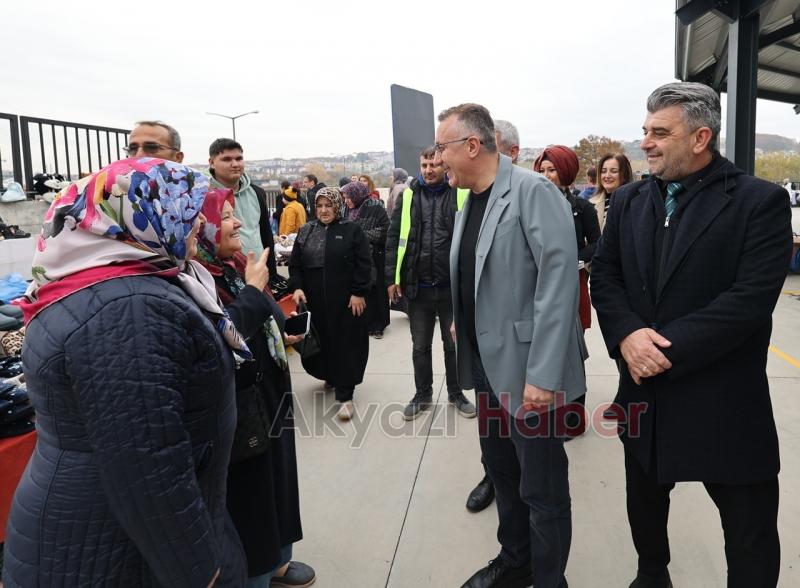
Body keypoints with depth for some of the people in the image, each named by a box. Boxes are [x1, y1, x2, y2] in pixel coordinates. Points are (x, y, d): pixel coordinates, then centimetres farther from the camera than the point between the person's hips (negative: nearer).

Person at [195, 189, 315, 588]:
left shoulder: (235, 266, 8)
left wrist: (283, 336, 6)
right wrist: (253, 291, -24)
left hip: (269, 397, 10)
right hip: (238, 413, -9)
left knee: (275, 480, 22)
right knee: (247, 496, 8)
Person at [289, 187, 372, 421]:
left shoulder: (352, 230, -2)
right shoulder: (305, 232, 10)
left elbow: (363, 265, -5)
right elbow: (295, 264, 10)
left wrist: (359, 293, -11)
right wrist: (297, 287, -5)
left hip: (345, 300, -4)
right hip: (314, 301, 4)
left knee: (345, 344, -1)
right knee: (321, 341, 12)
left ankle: (345, 396, 5)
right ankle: (329, 376, 38)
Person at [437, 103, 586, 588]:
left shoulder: (533, 191, -15)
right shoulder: (471, 202, 10)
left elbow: (559, 278, -22)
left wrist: (543, 374, -25)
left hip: (528, 371, -8)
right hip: (489, 366, 8)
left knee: (542, 488, 6)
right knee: (502, 469, 22)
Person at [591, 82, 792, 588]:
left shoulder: (761, 201, -10)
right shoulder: (629, 200, 6)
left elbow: (751, 299, -19)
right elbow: (604, 274, 3)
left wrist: (668, 346, -21)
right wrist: (627, 334, -16)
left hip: (724, 401, -4)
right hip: (645, 390, 5)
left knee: (750, 530, 12)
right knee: (644, 504, 23)